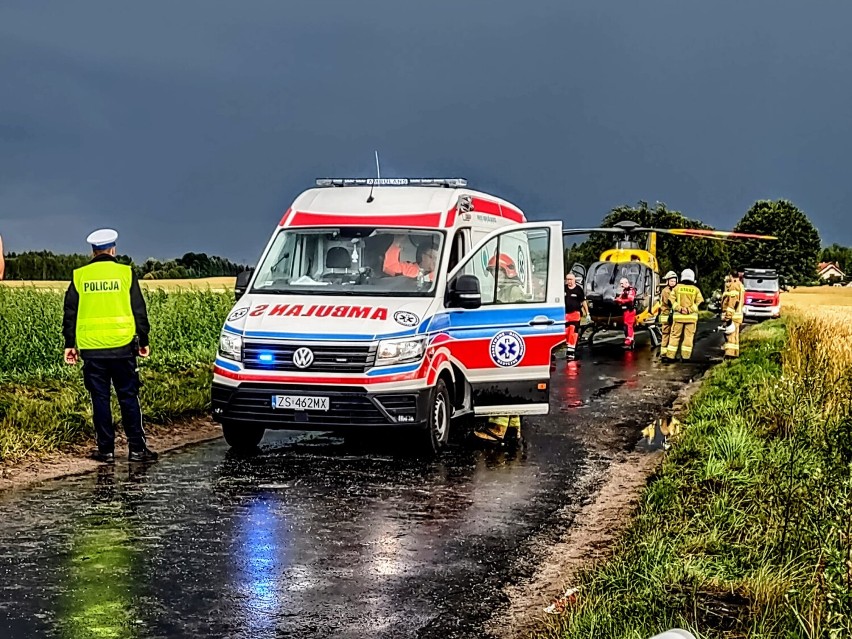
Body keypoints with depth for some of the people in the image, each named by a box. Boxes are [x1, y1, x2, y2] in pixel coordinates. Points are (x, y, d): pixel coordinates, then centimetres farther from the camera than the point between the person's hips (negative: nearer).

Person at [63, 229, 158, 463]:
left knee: (100, 399, 6)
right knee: (128, 397, 5)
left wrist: (70, 344, 13)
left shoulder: (79, 276, 5)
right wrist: (143, 340, 9)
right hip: (122, 346, -1)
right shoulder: (125, 273, 1)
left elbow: (70, 313, 6)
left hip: (91, 348, 1)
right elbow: (139, 310, 2)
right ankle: (136, 448, 5)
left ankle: (106, 450, 8)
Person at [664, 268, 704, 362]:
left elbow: (672, 300, -4)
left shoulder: (677, 287, 2)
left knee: (675, 335, 6)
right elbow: (699, 302, -5)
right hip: (691, 317, 0)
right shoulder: (696, 289, 2)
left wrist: (679, 308, -10)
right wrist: (690, 309, -10)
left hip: (678, 315, 0)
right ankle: (686, 356, 3)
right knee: (688, 336, 5)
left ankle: (670, 356, 4)